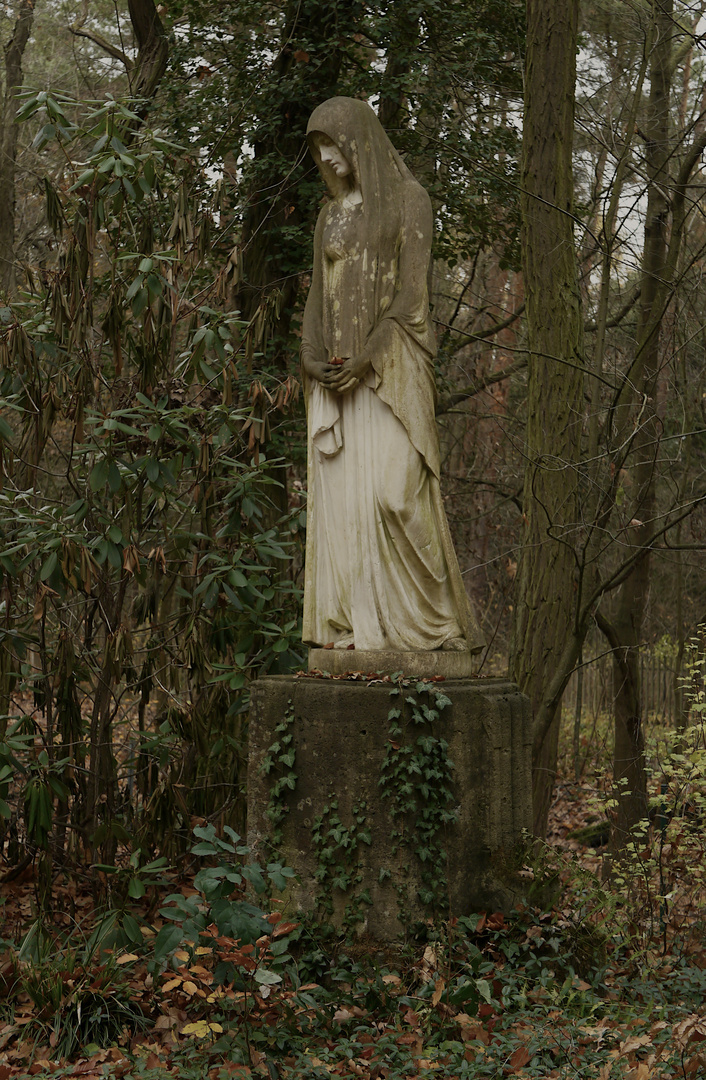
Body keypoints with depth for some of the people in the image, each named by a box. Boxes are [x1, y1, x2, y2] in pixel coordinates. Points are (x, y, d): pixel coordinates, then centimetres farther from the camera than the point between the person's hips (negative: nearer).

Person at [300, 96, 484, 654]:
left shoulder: (409, 198, -1)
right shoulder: (331, 214, 19)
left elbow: (412, 290, -9)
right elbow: (319, 294, 16)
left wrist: (368, 358, -18)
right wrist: (311, 356, -3)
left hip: (390, 368, -6)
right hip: (336, 376, 6)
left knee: (391, 490, -15)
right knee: (338, 494, -1)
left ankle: (422, 619, -7)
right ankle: (350, 624, 1)